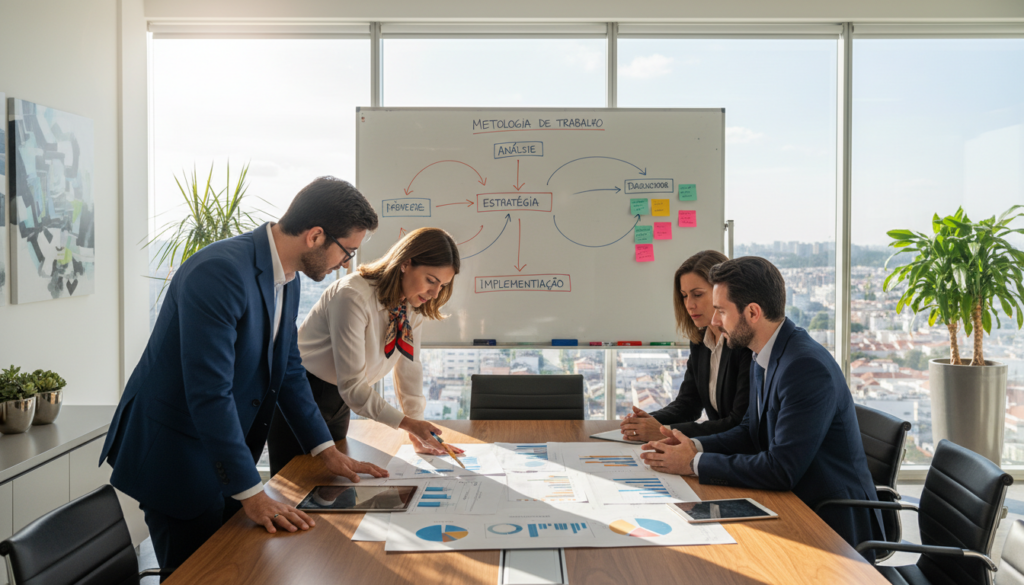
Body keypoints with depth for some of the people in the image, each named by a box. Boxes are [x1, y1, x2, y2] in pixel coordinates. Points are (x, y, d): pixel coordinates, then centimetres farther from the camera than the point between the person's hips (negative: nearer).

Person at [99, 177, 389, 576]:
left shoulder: (287, 278, 1)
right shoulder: (220, 272, -28)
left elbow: (288, 368, 11)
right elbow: (209, 393, -30)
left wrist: (326, 451, 8)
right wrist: (251, 493, -26)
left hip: (225, 452, 8)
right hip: (174, 454, -8)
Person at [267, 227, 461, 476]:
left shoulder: (414, 305, -5)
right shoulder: (353, 296, -28)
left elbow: (409, 367, 2)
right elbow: (352, 386, -28)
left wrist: (417, 432, -1)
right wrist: (407, 423, -29)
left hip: (339, 400, 7)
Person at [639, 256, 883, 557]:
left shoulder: (807, 366, -25)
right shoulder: (764, 358, 5)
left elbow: (782, 469, -28)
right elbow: (751, 431, 15)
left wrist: (695, 463, -20)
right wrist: (695, 446, -3)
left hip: (833, 523, -8)